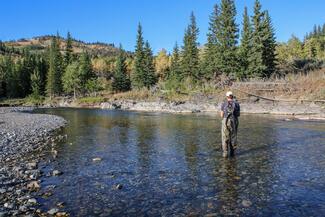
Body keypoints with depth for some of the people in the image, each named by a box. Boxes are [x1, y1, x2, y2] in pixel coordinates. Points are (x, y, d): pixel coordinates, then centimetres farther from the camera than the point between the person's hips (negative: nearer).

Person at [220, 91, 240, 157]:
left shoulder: (224, 104, 0)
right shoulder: (237, 104, 5)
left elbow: (222, 115, 1)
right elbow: (238, 114, 9)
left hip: (226, 121, -2)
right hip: (234, 121, 2)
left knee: (225, 138, 4)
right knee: (233, 137, 14)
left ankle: (225, 153, 0)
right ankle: (232, 152, 18)